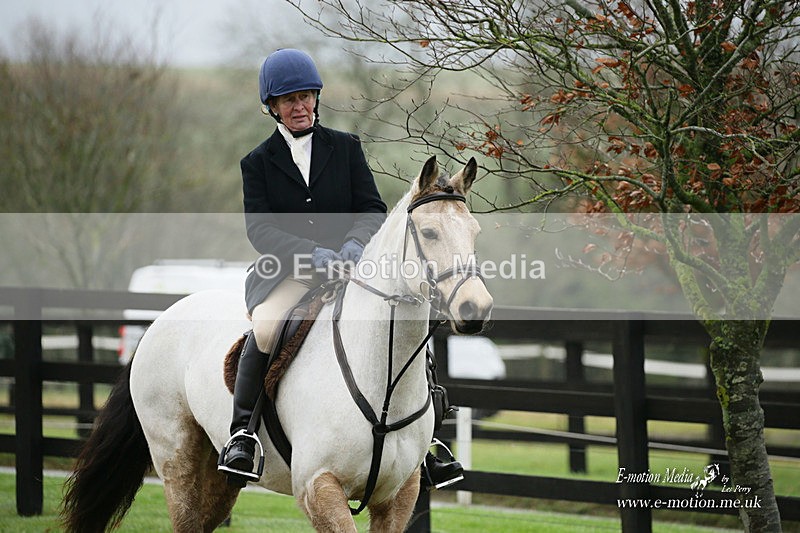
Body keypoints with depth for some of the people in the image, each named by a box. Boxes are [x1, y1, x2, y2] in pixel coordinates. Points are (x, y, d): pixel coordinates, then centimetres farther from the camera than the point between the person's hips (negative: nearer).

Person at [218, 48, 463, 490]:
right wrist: (313, 252, -24)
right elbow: (259, 228, -6)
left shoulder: (346, 148, 12)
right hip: (288, 273, -2)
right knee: (267, 327, -34)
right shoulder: (257, 163, 8)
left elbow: (373, 210, 3)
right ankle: (242, 433, -22)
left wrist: (355, 243, -21)